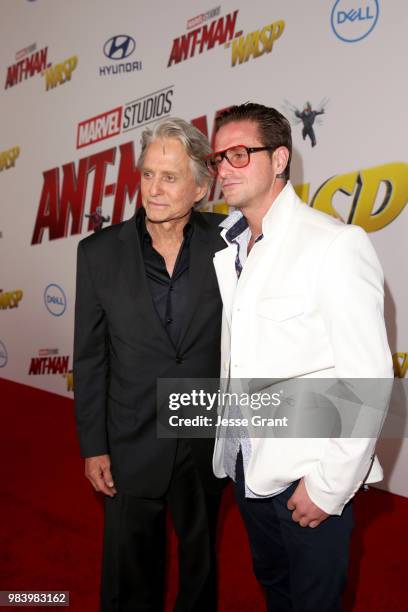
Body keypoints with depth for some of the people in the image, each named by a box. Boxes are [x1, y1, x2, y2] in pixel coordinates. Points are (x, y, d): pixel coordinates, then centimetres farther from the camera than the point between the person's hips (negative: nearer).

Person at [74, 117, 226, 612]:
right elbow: (90, 358, -4)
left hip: (208, 439, 1)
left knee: (200, 557, 24)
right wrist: (92, 446, -3)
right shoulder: (99, 252, -9)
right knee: (130, 572, 18)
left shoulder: (225, 241, -9)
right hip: (132, 444, 0)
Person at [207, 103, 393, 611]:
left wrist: (330, 486, -16)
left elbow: (368, 377, -18)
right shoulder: (225, 245, 5)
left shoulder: (335, 245, -16)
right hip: (245, 463, 6)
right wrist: (226, 447, 5)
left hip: (307, 476, -6)